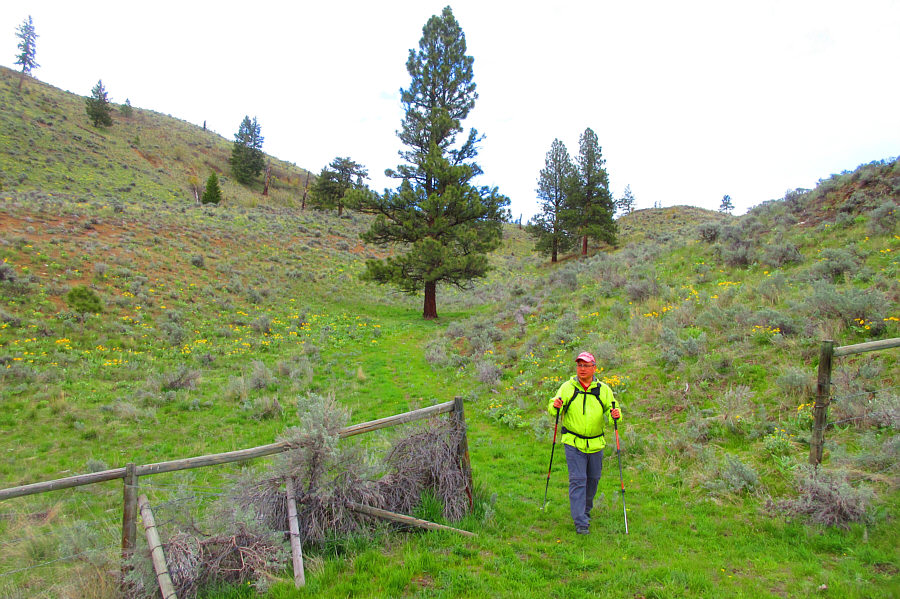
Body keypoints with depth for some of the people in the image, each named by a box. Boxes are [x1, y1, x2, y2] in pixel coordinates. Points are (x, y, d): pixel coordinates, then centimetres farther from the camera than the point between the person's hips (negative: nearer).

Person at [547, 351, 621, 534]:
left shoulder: (603, 389, 1)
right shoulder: (567, 387, -3)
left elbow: (611, 409, 4)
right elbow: (553, 410, 0)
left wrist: (615, 415, -20)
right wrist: (555, 406, -24)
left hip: (596, 444, 3)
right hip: (573, 443, -3)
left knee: (593, 479, 15)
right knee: (577, 480, -8)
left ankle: (586, 511, 39)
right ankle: (580, 522, -3)